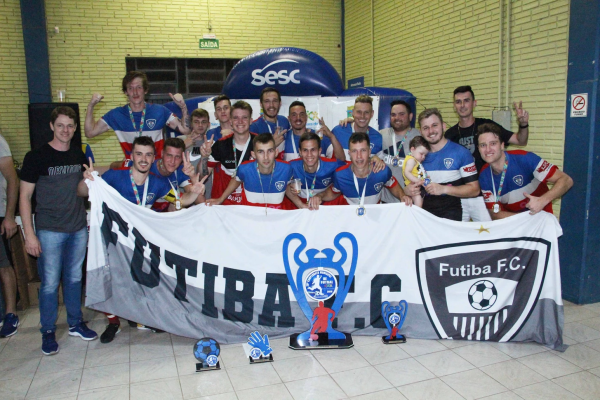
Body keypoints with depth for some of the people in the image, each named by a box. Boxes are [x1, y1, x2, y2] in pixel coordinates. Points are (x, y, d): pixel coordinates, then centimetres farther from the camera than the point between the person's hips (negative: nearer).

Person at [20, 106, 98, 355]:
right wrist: (29, 234, -11)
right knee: (50, 283, 2)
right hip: (49, 230, -4)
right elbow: (25, 197, -7)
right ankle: (48, 332, 18)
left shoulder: (79, 155, 7)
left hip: (78, 228, 4)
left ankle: (75, 324, 28)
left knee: (74, 278, 14)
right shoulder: (36, 157, -7)